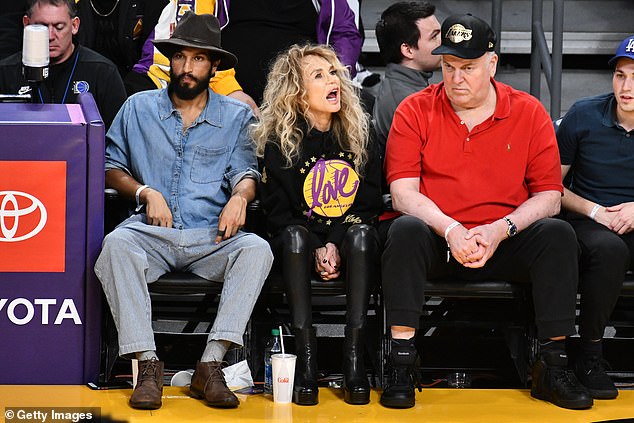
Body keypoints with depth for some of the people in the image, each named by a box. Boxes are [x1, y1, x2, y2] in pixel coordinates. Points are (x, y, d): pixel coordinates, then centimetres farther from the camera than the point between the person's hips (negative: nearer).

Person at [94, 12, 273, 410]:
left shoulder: (237, 115, 14)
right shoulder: (139, 108, 15)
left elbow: (245, 171, 4)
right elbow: (111, 167, 13)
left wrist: (239, 197, -19)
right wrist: (147, 192, -6)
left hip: (212, 236, 0)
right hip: (153, 232, 0)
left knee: (257, 249, -32)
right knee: (116, 243, -34)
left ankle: (211, 364, -34)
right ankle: (148, 364, -34)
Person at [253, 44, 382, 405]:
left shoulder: (358, 134, 6)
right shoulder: (278, 144, 2)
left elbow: (370, 203, 1)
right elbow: (277, 213, -1)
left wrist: (336, 245, -15)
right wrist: (317, 250, -17)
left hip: (348, 242, 1)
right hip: (302, 245, -1)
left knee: (362, 233, -33)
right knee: (293, 236, -34)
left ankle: (354, 355, -36)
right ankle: (306, 355, -37)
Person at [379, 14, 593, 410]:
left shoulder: (529, 112, 4)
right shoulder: (415, 111, 2)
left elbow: (549, 195, 0)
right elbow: (403, 192, -6)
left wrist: (501, 230, -18)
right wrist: (450, 230, -22)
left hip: (504, 243, 1)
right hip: (435, 240, -1)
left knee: (558, 233, -25)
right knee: (406, 229, -33)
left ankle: (554, 368, -19)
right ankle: (401, 366, -30)